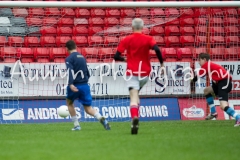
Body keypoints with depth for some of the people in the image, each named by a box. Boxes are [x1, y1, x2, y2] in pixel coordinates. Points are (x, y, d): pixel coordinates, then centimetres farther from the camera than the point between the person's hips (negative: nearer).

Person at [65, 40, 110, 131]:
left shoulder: (69, 59, -5)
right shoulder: (82, 57, 15)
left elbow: (70, 71, -22)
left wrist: (71, 84, -34)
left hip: (75, 86, -5)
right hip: (85, 85, 5)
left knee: (69, 103, 23)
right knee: (88, 108, 6)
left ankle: (76, 125, 17)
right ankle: (102, 119, -22)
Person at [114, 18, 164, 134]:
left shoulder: (126, 40, 2)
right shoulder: (148, 39, 1)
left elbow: (116, 56, -1)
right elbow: (157, 49, -17)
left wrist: (125, 59, 19)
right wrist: (162, 63, -6)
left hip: (132, 72, -2)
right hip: (145, 72, 2)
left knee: (133, 97, -11)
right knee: (136, 94, 24)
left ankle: (134, 117, -35)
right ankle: (136, 117, 14)